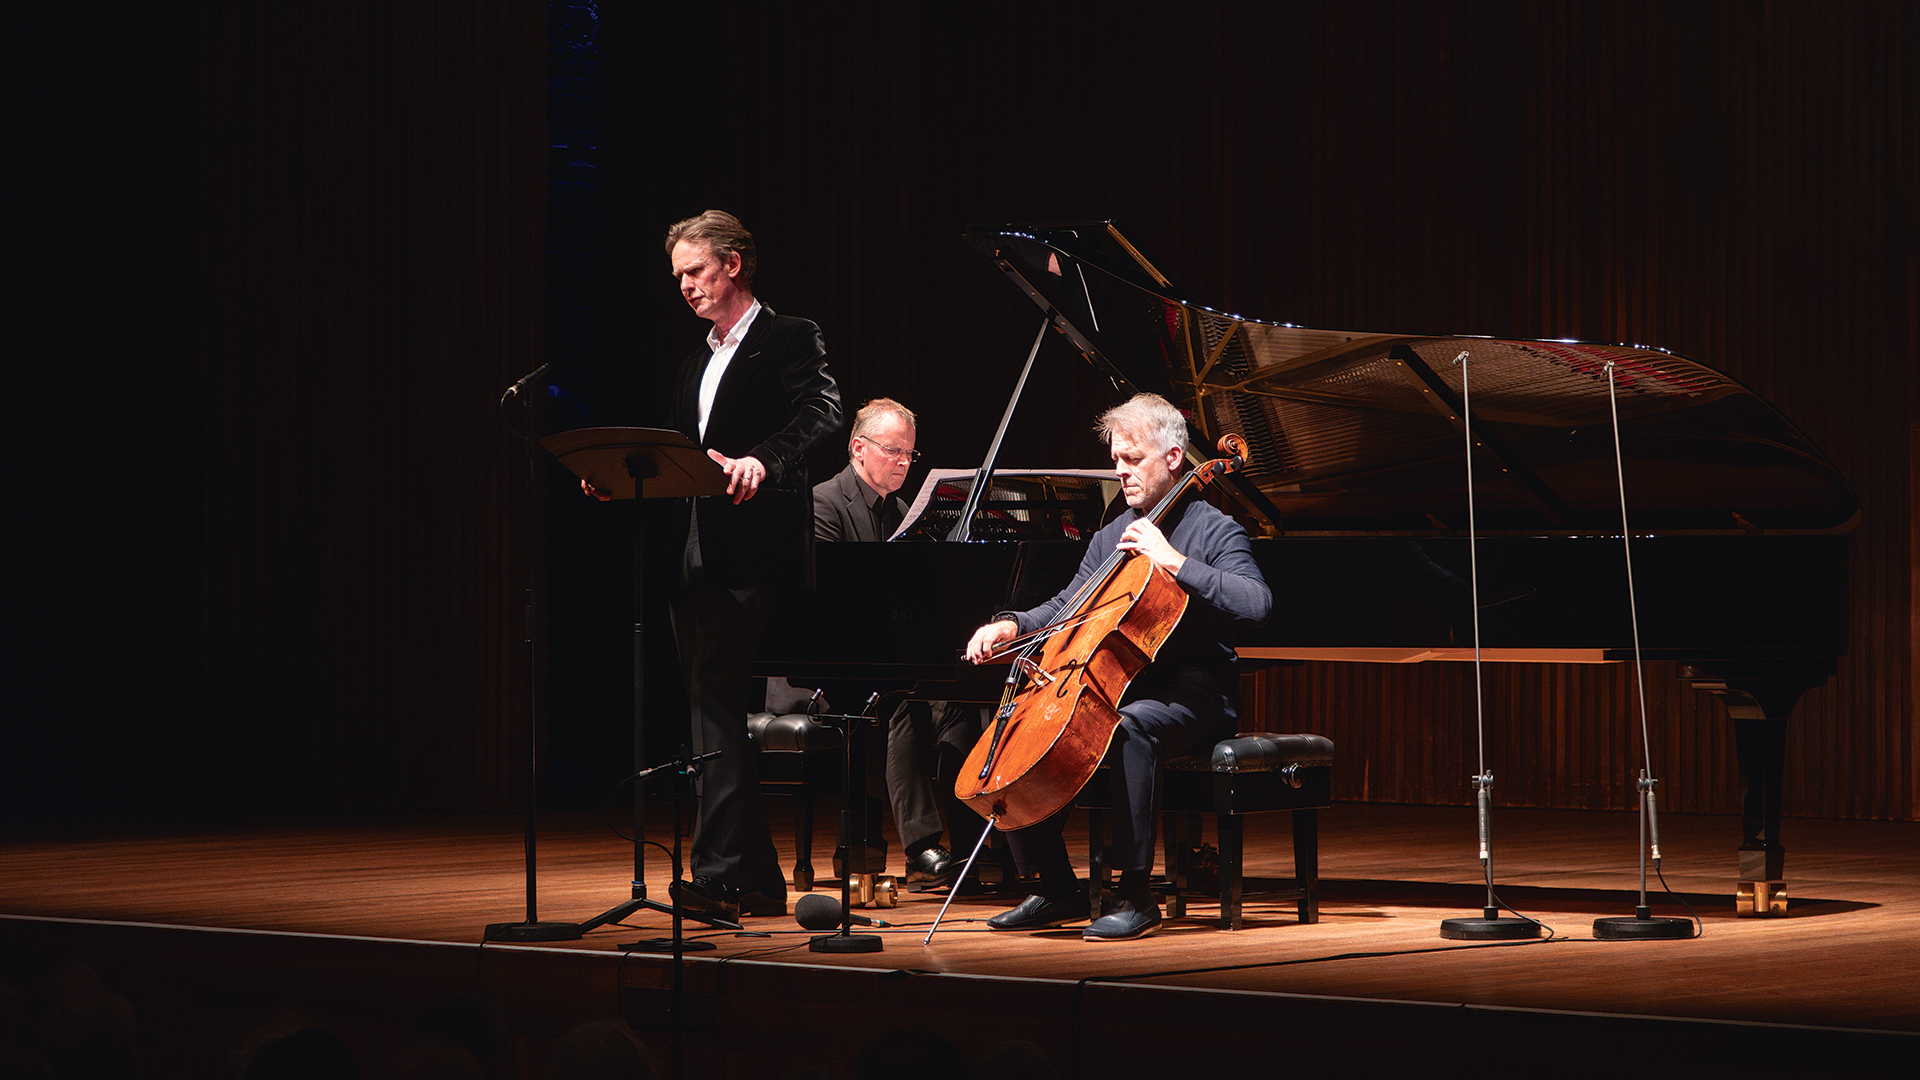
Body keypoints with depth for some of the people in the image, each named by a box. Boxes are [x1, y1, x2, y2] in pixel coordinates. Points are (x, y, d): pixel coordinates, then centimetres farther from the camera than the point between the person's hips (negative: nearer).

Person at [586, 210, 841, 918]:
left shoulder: (789, 340, -1)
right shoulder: (698, 362, 23)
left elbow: (822, 415, -17)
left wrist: (763, 460, -34)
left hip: (750, 557, -8)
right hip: (695, 559, 8)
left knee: (717, 706, -14)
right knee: (712, 710, 6)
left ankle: (719, 872, -15)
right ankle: (756, 882, 10)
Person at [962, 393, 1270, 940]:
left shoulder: (1213, 531, -2)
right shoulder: (1111, 537, 18)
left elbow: (1256, 604, -19)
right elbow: (1068, 607, 21)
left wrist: (1174, 561, -23)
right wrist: (1012, 625, 1)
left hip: (1191, 695, -7)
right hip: (1114, 687, 7)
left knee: (1129, 728, -39)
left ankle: (1135, 895, -33)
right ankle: (1058, 888, 0)